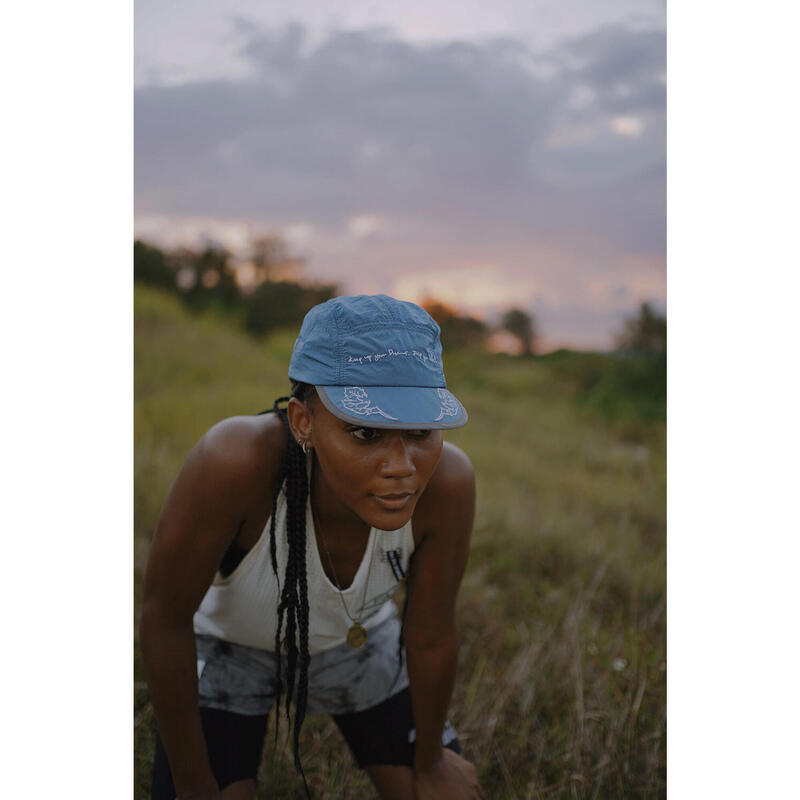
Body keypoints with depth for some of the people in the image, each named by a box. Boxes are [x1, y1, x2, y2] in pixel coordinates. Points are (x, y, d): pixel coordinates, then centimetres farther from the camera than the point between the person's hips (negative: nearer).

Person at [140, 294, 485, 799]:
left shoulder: (445, 481, -34)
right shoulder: (235, 461, -42)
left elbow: (431, 636, -18)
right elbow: (165, 619, -26)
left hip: (356, 639, 2)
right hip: (229, 644, -2)